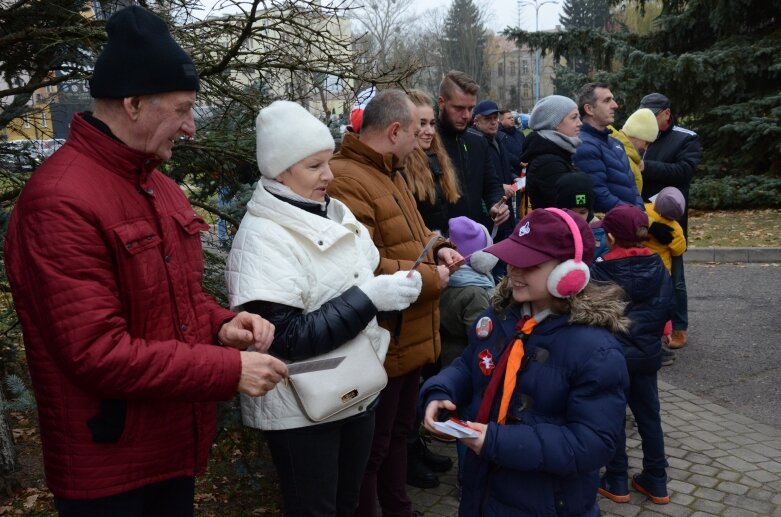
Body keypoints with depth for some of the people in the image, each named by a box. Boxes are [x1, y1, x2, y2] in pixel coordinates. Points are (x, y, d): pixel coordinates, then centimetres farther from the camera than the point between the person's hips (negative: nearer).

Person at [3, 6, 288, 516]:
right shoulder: (60, 202, -22)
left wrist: (221, 324, -4)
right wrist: (229, 370, -22)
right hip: (108, 464, -8)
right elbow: (98, 353, -26)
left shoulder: (161, 186, 7)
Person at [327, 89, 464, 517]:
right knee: (371, 450, 6)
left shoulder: (388, 172, 13)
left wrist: (436, 246, 2)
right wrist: (430, 278, -20)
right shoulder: (346, 181, -23)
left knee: (398, 433, 26)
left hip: (409, 338, 11)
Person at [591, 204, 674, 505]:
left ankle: (616, 483, 20)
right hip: (647, 353, 5)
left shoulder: (600, 270, -18)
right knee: (649, 415, 15)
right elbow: (665, 306, 3)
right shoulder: (657, 266, -4)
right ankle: (656, 482, 26)